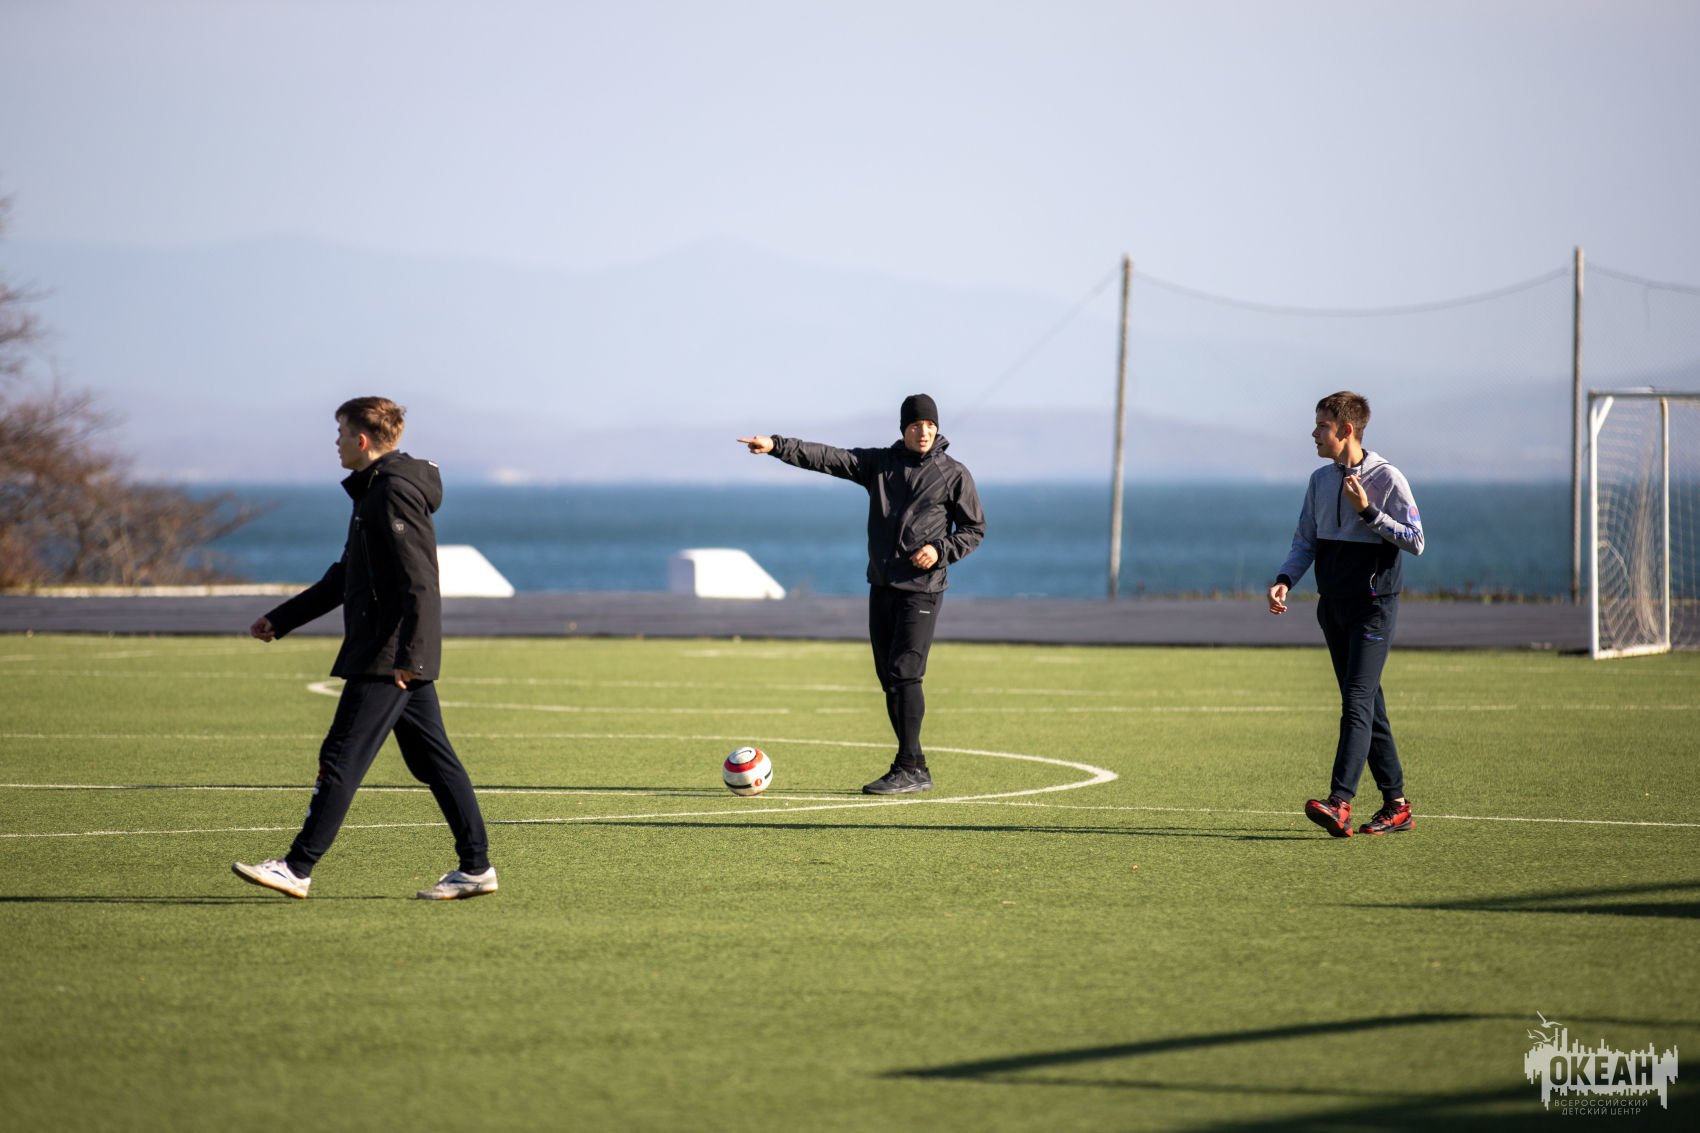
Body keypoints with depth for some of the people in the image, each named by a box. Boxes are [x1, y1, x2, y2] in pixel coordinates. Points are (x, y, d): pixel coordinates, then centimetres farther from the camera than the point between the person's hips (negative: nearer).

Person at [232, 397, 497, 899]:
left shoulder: (395, 492, -13)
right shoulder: (374, 491, 19)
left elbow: (419, 582, -21)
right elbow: (345, 578, 28)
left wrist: (408, 654, -27)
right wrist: (281, 619, 29)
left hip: (390, 659, -10)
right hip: (404, 657, 10)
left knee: (342, 758, -9)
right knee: (432, 759, 9)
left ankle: (297, 868, -8)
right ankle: (476, 867, 10)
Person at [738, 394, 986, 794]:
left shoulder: (954, 475, -1)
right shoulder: (879, 463, 7)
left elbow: (974, 529, 4)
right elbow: (826, 458, -2)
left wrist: (941, 550, -14)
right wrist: (777, 446, -15)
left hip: (921, 589, -5)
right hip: (882, 585, 5)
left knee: (904, 674, -15)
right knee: (890, 679, 5)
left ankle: (909, 768, -14)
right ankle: (914, 769, 10)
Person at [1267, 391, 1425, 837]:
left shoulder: (1386, 478, -9)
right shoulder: (1320, 480, 11)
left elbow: (1415, 540, -11)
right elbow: (1305, 540, 14)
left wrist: (1368, 511, -20)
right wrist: (1284, 580, -2)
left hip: (1373, 606, -7)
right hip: (1333, 605, 7)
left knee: (1357, 701, -16)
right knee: (1366, 705, 9)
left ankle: (1339, 804, -27)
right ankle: (1396, 804, 14)